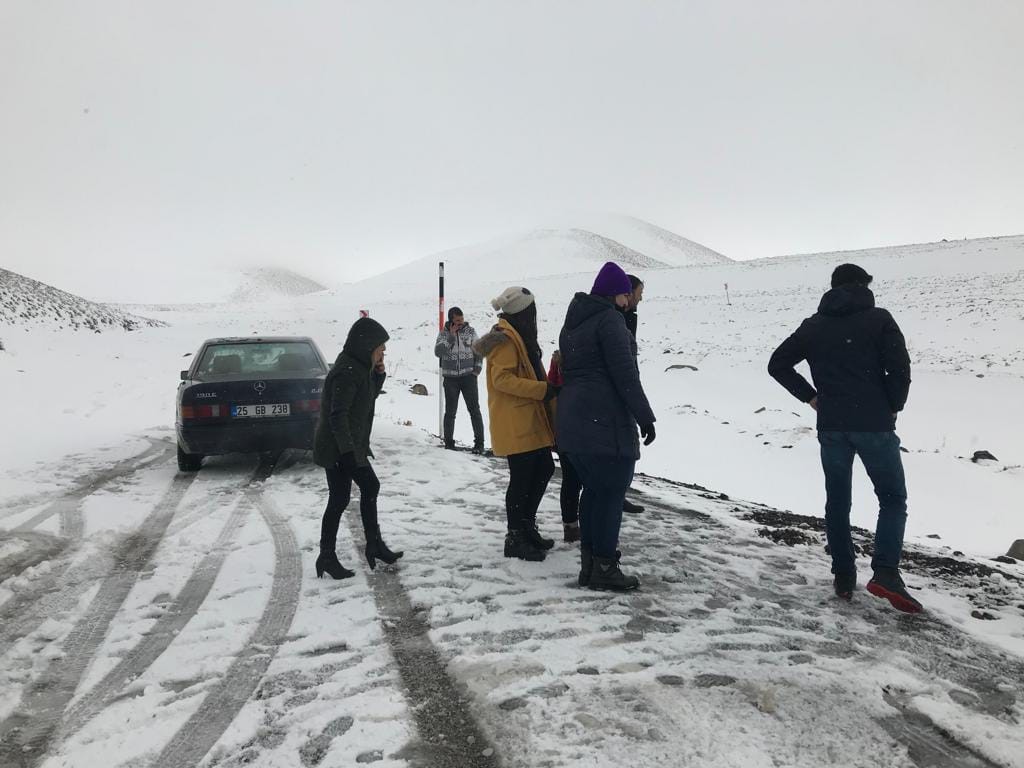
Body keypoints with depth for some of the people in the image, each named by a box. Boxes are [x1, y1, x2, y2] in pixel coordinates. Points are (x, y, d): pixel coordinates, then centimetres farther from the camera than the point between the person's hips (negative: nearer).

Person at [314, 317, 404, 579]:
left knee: (370, 487, 15)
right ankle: (326, 557, 9)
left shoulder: (359, 367, 8)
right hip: (338, 449, -10)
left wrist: (378, 375, 5)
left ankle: (375, 546, 24)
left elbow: (370, 396, 22)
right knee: (339, 499, -3)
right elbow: (338, 415, -26)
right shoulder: (347, 372, -21)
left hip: (352, 446, 10)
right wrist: (347, 451, -30)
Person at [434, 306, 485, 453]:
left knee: (474, 409, -1)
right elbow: (438, 351, -14)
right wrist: (451, 336, -17)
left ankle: (479, 442, 4)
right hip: (450, 378, 0)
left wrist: (477, 369, -2)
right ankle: (449, 442, 16)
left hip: (468, 376, 0)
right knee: (450, 412, 6)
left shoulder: (470, 331, 1)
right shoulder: (444, 333, 0)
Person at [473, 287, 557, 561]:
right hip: (514, 423, -10)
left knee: (544, 469, 15)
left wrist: (548, 389, 15)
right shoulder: (506, 338, -14)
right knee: (522, 479, -3)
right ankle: (516, 538, 9)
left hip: (530, 420, 10)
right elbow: (502, 379, -22)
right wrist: (542, 390, -22)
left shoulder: (519, 336, 18)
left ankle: (527, 527, 28)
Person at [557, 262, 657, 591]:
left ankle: (589, 563, 22)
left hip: (573, 419, 9)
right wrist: (645, 416, -12)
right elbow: (624, 372, -16)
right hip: (606, 420, -9)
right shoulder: (609, 318, -10)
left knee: (593, 489, 16)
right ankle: (604, 567, 2)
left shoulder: (572, 322, 18)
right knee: (612, 492, -2)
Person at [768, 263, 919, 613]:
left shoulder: (813, 325, 9)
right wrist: (892, 408, 4)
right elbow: (900, 369, -11)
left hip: (831, 426, 3)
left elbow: (777, 364, 8)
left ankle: (843, 577, 16)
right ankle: (885, 573, -8)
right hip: (873, 425, -3)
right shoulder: (878, 319, -2)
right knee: (893, 499, 8)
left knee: (837, 502, 13)